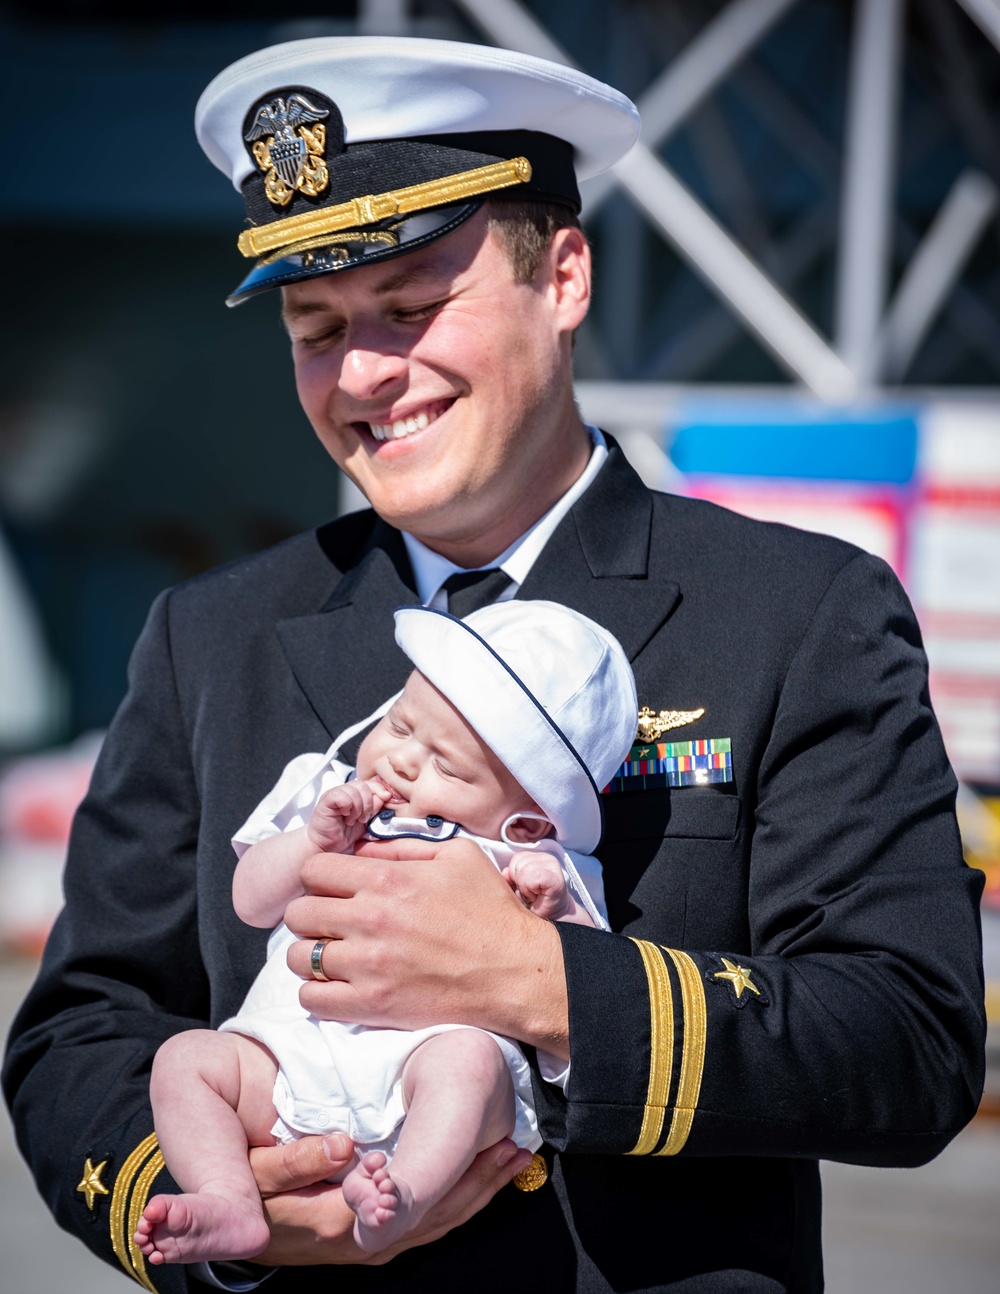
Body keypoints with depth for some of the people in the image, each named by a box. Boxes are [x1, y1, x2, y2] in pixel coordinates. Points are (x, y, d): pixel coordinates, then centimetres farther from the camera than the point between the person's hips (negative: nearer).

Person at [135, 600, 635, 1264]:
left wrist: (552, 912, -15)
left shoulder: (521, 866, 10)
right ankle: (233, 1206, -27)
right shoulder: (332, 800, 21)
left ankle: (404, 1197, -48)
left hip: (430, 1043, -4)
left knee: (468, 1057, -34)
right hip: (290, 1054, 4)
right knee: (187, 1056, -16)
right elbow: (252, 900, 16)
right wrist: (316, 840, 0)